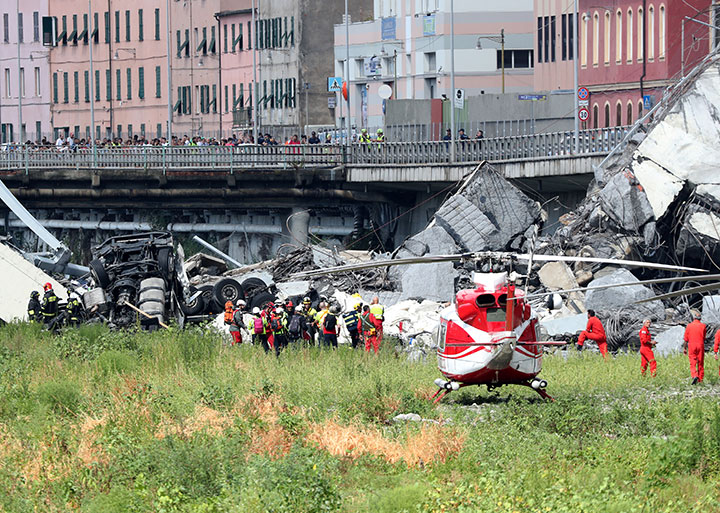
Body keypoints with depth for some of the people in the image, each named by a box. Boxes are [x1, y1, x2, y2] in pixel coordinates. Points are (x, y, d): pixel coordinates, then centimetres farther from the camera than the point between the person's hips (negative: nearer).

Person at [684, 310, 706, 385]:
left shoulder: (689, 326, -3)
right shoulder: (703, 326, -2)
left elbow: (686, 339, 0)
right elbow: (704, 337, 6)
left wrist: (684, 348, 7)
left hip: (692, 346, -1)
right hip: (701, 345, 1)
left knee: (693, 363, -1)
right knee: (700, 363, 9)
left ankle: (694, 376, -24)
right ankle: (700, 380, 12)